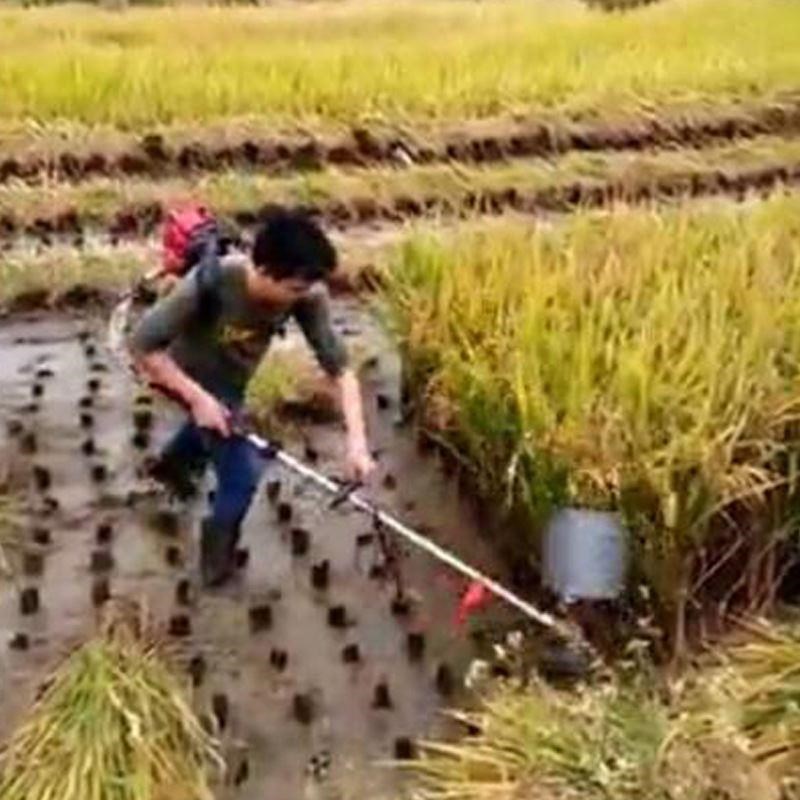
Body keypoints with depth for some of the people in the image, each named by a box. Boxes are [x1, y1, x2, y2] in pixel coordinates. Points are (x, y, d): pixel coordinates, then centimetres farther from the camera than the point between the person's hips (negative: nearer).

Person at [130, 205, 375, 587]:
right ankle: (218, 555, 20)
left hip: (230, 376, 5)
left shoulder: (306, 293, -33)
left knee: (214, 432, 35)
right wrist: (197, 398, -37)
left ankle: (172, 463, 71)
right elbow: (142, 345, -33)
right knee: (243, 470, -10)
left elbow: (339, 367, -30)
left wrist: (357, 441, -40)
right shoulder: (209, 285, -43)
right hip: (186, 374, -5)